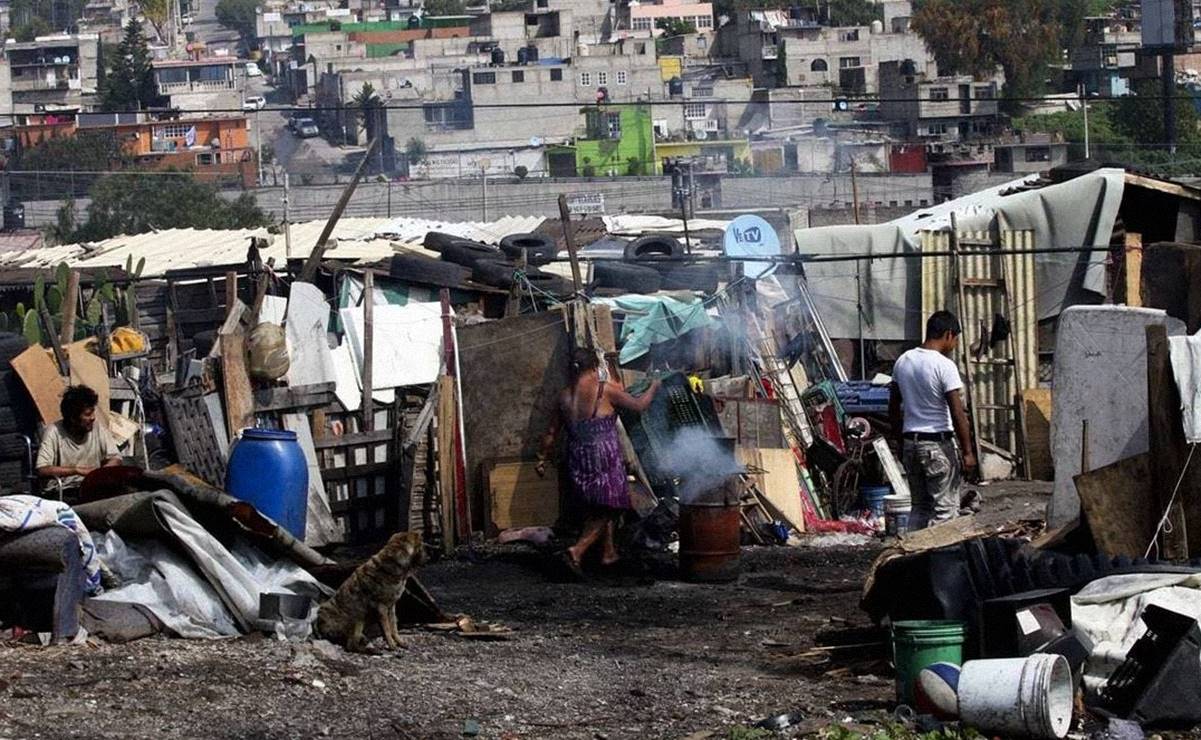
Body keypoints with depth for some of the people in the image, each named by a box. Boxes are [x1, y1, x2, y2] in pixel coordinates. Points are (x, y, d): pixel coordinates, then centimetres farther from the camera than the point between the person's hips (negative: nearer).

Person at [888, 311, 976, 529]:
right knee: (945, 510, -2)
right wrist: (967, 451, -10)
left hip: (910, 443, 7)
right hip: (938, 444, -7)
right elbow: (957, 413, -16)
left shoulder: (903, 361, 7)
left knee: (920, 507, 14)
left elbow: (893, 408, 13)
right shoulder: (944, 365, -14)